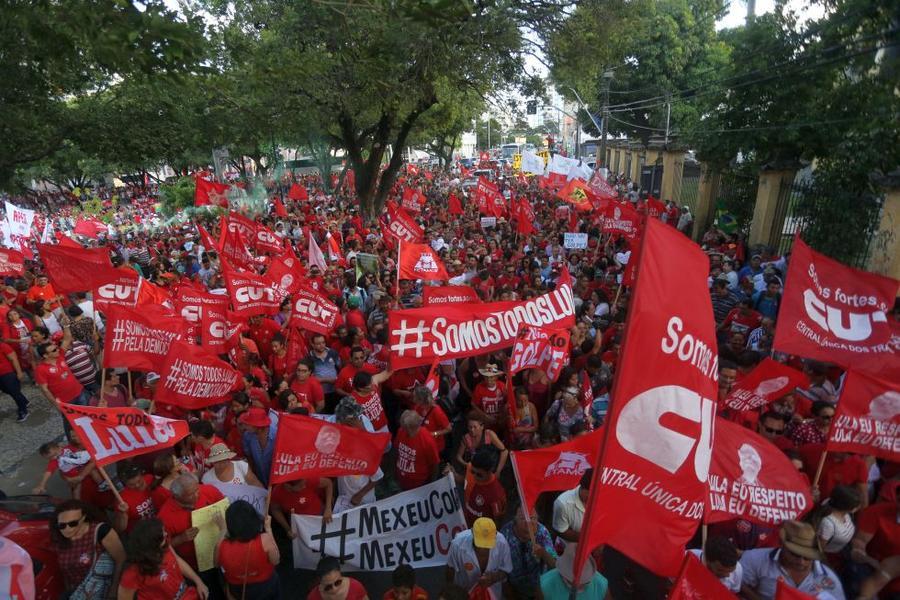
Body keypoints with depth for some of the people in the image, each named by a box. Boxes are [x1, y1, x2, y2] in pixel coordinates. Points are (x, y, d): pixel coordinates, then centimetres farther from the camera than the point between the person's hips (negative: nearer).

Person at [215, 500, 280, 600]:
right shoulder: (265, 540, -30)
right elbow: (275, 561, -12)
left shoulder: (221, 546, -25)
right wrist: (268, 529, -12)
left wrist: (224, 533, -4)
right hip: (266, 587, -1)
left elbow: (217, 564, -3)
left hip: (237, 590, 1)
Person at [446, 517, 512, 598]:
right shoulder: (458, 543, -33)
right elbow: (451, 568, -14)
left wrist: (494, 578, -33)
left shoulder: (502, 543, -31)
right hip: (464, 592, -1)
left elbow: (506, 570, -14)